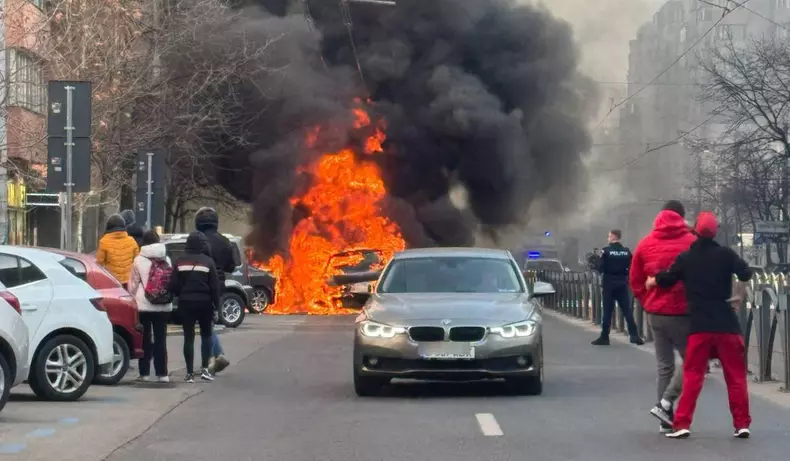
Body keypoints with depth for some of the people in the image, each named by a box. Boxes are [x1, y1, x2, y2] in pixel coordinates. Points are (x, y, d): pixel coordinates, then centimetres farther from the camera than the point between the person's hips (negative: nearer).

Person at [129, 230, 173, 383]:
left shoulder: (139, 260, -3)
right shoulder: (166, 259, 7)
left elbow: (133, 284, -3)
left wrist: (133, 298, 8)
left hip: (144, 305, -3)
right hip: (163, 305, 3)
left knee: (145, 339, 3)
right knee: (161, 339, 5)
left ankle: (145, 372, 3)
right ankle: (162, 373, 2)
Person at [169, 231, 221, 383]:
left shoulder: (180, 261, -1)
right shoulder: (208, 261, -6)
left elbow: (174, 285, -2)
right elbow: (214, 286, -7)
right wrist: (216, 304, 0)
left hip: (185, 303, 1)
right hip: (204, 303, -1)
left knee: (188, 337, 5)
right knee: (206, 334, 14)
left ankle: (190, 373, 2)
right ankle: (204, 369, 4)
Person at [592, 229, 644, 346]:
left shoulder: (606, 251, -10)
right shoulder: (626, 251, 1)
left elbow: (601, 268, -11)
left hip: (609, 284, -3)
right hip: (622, 284, 3)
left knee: (607, 311, 3)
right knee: (627, 310, 5)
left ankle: (604, 337, 6)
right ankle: (634, 336, -1)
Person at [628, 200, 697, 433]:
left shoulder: (645, 244, 5)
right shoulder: (691, 242, -7)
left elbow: (635, 281, 9)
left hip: (655, 313, 5)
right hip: (681, 312, -5)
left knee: (664, 366, 11)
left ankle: (667, 420, 10)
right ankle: (665, 404, -9)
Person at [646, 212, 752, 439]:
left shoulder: (685, 258, 3)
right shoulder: (725, 254, -2)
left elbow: (665, 280, 9)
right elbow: (746, 274, -15)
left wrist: (652, 281, 31)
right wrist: (738, 293, 2)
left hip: (700, 325, 1)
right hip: (727, 324, -1)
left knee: (692, 376, 6)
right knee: (736, 375, 8)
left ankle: (682, 424, 0)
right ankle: (742, 424, 7)